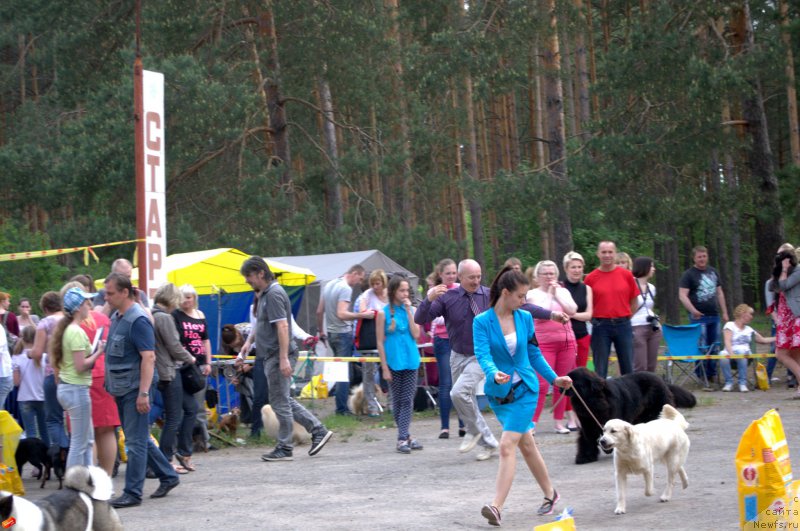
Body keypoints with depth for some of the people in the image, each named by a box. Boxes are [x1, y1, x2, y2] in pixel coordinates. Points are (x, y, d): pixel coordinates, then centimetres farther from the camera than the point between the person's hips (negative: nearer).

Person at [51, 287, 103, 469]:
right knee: (79, 443, -3)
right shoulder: (77, 332, -17)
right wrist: (98, 352, -9)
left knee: (87, 440, 17)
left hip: (66, 386, 10)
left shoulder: (68, 329, 12)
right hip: (77, 389, -10)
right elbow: (80, 366, -20)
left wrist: (94, 351, 7)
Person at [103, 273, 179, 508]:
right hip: (121, 390, 9)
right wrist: (111, 386, 17)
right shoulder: (116, 317, 12)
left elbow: (149, 357, -20)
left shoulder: (138, 320, -15)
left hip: (134, 390, -9)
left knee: (136, 442, -4)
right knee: (141, 439, 16)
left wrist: (143, 393, -25)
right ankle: (168, 477, 29)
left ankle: (132, 493, 0)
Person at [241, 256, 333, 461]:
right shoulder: (265, 294, 15)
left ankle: (284, 449, 4)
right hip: (271, 357, 10)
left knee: (280, 402, -3)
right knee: (284, 400, 13)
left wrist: (284, 359, -27)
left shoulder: (274, 294, -16)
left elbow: (282, 326, -23)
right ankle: (318, 430, 16)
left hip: (278, 357, -10)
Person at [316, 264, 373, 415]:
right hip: (343, 334, -9)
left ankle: (341, 405, 14)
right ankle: (342, 408, -4)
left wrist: (321, 331, 25)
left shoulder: (328, 285, 13)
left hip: (331, 333, 9)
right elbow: (342, 314, -26)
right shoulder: (346, 289, -16)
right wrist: (363, 315, -26)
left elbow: (319, 311, 17)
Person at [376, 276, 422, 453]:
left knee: (408, 400, -4)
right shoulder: (383, 313, -2)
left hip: (410, 361, 2)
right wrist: (384, 367, -7)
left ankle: (402, 438, -5)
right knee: (397, 400, 5)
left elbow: (416, 335, -5)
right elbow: (380, 342, -3)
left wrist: (408, 311, -9)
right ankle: (406, 436, 14)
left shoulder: (411, 310, 6)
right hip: (393, 362, -2)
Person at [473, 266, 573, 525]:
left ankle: (496, 506, -18)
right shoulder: (482, 322, -8)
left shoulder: (525, 318, 0)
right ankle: (550, 494, 33)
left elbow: (534, 354, 11)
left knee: (507, 446, -14)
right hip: (498, 392, 1)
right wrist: (494, 374, -38)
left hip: (525, 389, -1)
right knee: (526, 445, 14)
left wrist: (554, 378, 13)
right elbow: (483, 355, -19)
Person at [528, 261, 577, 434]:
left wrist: (557, 294, -6)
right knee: (541, 384, -12)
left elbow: (572, 310, -3)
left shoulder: (563, 292, 13)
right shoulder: (532, 294, 3)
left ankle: (559, 422, 13)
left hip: (567, 342, 4)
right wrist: (549, 294, -5)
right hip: (543, 343, -4)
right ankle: (532, 423, -10)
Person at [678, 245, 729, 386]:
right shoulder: (689, 274, -3)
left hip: (714, 316, 6)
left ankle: (712, 374, 14)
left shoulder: (713, 272, 15)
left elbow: (719, 293, 21)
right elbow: (682, 295, -12)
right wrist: (692, 310, -26)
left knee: (715, 347, 7)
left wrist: (724, 312, 16)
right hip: (698, 317, -6)